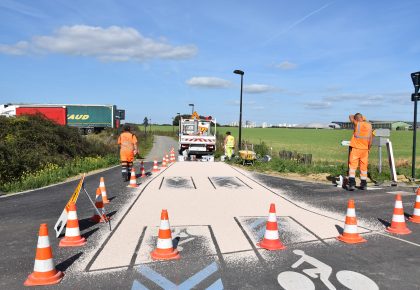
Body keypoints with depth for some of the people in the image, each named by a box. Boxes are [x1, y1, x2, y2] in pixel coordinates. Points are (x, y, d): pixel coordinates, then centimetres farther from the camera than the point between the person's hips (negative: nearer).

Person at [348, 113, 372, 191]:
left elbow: (350, 116, 13)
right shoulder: (369, 125, 2)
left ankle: (352, 183, -13)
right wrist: (369, 149, 14)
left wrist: (356, 116, 26)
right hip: (364, 149, 3)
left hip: (355, 148, -3)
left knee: (352, 166, -2)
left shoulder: (357, 124, -6)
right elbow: (370, 139, 4)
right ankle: (363, 184, 20)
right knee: (364, 167, 13)